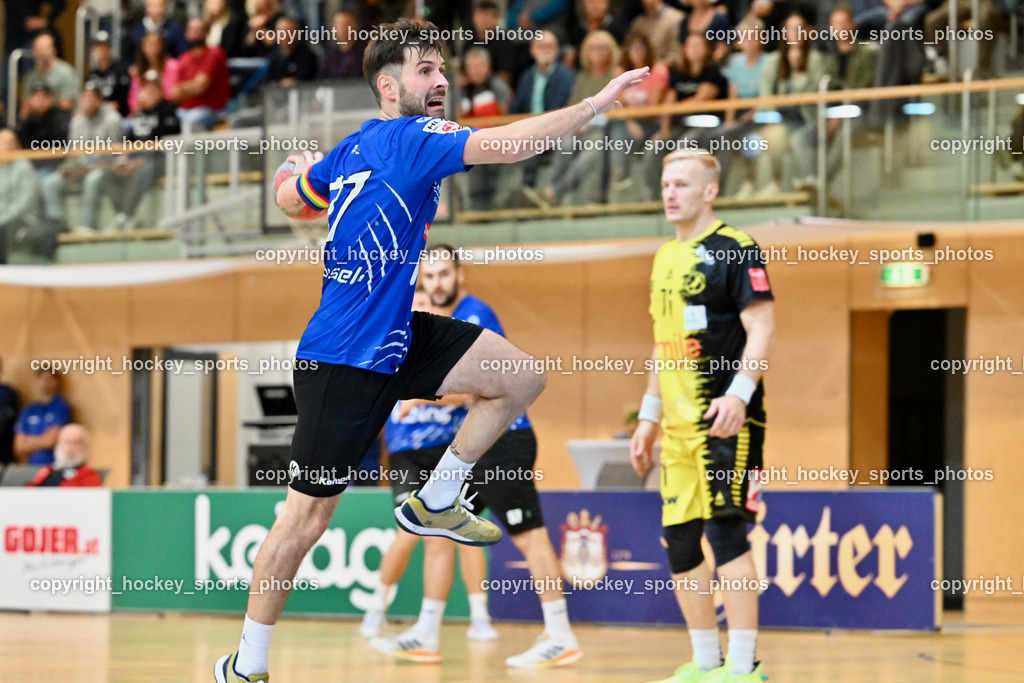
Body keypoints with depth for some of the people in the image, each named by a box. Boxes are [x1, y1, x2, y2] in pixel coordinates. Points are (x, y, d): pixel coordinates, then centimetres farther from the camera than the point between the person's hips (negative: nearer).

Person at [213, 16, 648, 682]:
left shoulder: (352, 150, 7)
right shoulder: (409, 137, -19)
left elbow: (290, 195, 24)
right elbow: (505, 145, -34)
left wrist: (302, 170, 46)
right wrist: (597, 103, -35)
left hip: (396, 339, 9)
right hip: (345, 360, -9)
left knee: (520, 377, 1)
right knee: (310, 515, 0)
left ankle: (435, 502, 16)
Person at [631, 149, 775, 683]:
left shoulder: (734, 249, -7)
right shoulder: (665, 258, 17)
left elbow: (762, 329, -13)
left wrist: (739, 393, -25)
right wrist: (649, 417, 21)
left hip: (726, 421, -8)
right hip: (678, 427, 8)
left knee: (725, 530, -12)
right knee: (679, 543, 8)